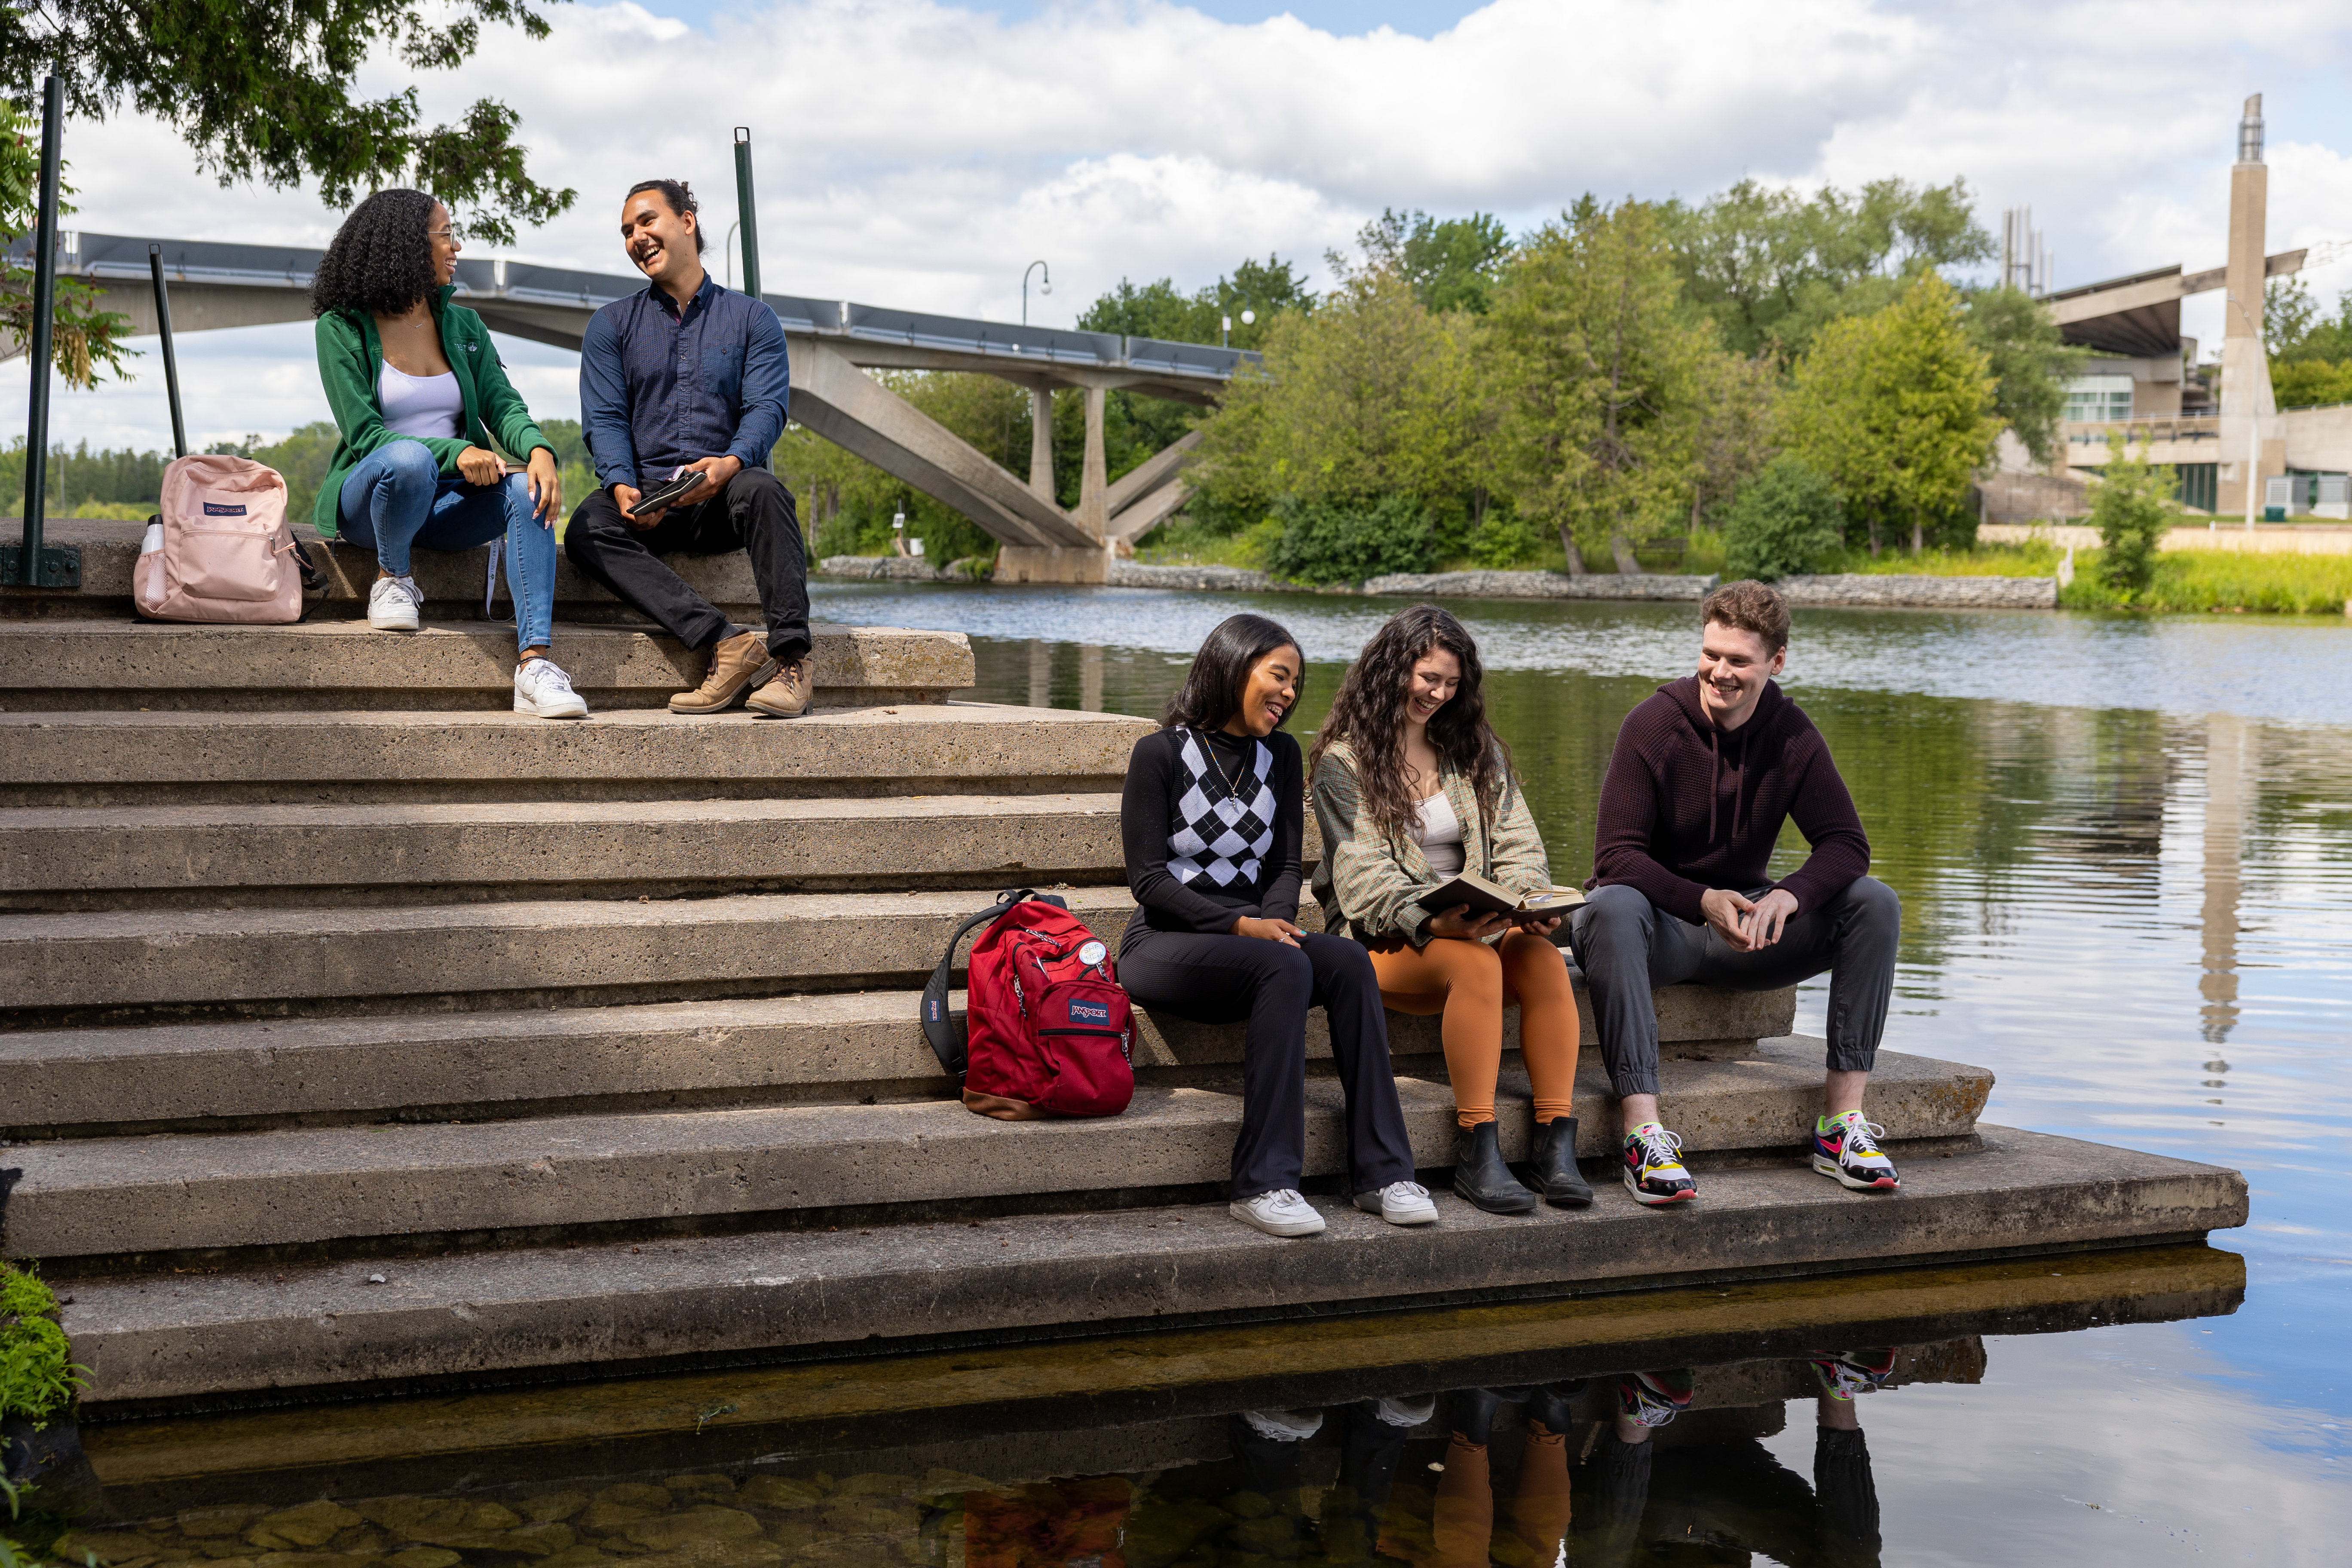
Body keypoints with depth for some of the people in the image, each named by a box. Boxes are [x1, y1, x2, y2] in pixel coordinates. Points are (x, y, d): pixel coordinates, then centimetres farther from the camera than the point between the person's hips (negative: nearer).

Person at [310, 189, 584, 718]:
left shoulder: (463, 326, 12)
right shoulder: (342, 328, -4)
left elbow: (503, 405, 1)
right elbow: (364, 434, -13)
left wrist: (539, 449, -23)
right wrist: (455, 452, -28)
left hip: (444, 502, 4)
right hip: (370, 494, -4)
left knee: (527, 490, -28)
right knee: (410, 459, -39)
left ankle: (534, 664, -39)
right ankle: (392, 578, -10)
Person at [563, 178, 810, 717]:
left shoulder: (752, 319, 13)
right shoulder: (612, 325, 17)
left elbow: (767, 409, -1)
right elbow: (605, 419, 4)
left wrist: (729, 463, -24)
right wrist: (623, 487, -18)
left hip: (723, 499, -1)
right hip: (645, 499, 1)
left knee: (761, 488, -36)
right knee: (587, 531, -32)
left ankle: (789, 656, -39)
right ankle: (727, 643, -41)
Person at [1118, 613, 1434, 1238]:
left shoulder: (1281, 756, 13)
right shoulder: (1161, 753, -5)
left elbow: (1286, 866, 10)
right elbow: (1149, 880, -10)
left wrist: (1276, 921, -12)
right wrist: (1241, 925, -20)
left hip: (1253, 937, 5)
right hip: (1165, 943, -5)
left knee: (1348, 962, -25)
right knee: (1284, 967, -34)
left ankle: (1382, 1173, -27)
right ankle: (1263, 1184, -36)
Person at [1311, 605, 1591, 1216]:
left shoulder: (1476, 752, 17)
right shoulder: (1345, 762, 0)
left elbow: (1516, 844, 8)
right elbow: (1365, 874, -11)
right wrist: (1434, 923, -29)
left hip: (1480, 923, 4)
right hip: (1384, 937, -4)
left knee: (1542, 956, -29)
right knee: (1477, 964, -36)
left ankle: (1556, 1146, -33)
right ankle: (1477, 1153, -34)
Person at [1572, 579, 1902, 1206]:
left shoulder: (1791, 734, -1)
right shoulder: (1653, 724, -12)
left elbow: (1846, 844, -5)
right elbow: (1616, 857, -17)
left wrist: (1787, 896, -27)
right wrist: (1704, 901, -33)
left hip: (1744, 924, 4)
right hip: (1661, 926, -4)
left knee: (1875, 903, -17)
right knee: (1612, 907, -38)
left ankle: (1842, 1122, -19)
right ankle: (1643, 1133, -44)